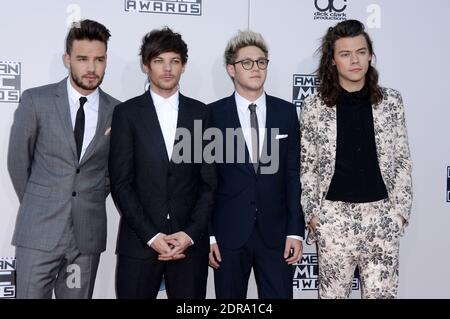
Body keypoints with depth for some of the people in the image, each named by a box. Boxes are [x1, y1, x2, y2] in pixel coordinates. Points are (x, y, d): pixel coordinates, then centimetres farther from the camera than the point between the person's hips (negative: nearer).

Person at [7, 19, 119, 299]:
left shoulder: (117, 111, 1)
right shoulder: (36, 100, -4)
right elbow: (18, 160, 4)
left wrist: (94, 200, 10)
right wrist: (37, 205, 10)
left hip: (89, 232, 2)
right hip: (39, 231, -2)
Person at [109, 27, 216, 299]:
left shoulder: (200, 113, 7)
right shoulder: (127, 113, 2)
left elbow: (209, 181, 5)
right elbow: (121, 183, -3)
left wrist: (191, 233, -5)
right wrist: (151, 235, -9)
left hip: (191, 241, 1)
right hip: (139, 242, -1)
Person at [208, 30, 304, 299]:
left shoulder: (286, 112, 5)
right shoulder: (214, 114, -1)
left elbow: (293, 175, 4)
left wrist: (296, 230, -1)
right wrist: (207, 235, -4)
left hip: (275, 232, 1)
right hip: (229, 233, -1)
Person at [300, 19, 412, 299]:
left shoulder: (391, 101, 3)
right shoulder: (314, 106, -1)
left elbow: (403, 160, 6)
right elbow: (307, 166, 4)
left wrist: (400, 209, 1)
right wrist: (312, 212, 0)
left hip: (382, 214, 1)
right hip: (334, 215, -1)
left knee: (383, 292, 6)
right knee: (333, 292, 10)